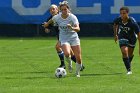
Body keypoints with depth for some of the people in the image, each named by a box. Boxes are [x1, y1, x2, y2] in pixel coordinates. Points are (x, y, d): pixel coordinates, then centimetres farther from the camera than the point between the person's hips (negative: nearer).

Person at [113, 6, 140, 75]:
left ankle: (128, 63, 48)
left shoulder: (133, 23, -35)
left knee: (130, 54, 14)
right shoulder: (118, 20, -25)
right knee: (124, 51, -19)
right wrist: (115, 35, 12)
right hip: (122, 37, 1)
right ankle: (129, 70, -10)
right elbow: (115, 25, 3)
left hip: (132, 38, -1)